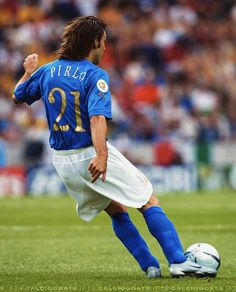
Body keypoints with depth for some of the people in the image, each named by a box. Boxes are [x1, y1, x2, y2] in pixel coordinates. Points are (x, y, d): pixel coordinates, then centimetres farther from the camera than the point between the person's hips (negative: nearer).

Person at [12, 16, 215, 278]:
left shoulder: (47, 71, 6)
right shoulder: (95, 75, -13)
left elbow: (18, 96, 21)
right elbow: (97, 118, -27)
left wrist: (28, 71, 38)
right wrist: (101, 155, -37)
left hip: (62, 162, 7)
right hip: (91, 155, -7)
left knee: (117, 211, 18)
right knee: (150, 202, 1)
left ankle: (150, 266, 12)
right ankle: (178, 261, -8)